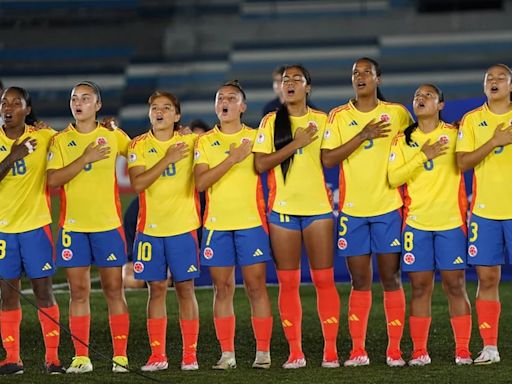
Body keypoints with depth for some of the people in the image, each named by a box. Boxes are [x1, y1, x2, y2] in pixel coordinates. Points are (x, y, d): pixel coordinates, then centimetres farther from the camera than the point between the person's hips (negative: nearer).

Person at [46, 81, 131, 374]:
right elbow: (52, 180, -8)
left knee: (114, 290, 2)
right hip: (73, 226, 0)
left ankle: (121, 356, 6)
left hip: (108, 225, 0)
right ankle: (81, 357, 6)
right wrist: (85, 158, -16)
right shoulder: (60, 141, 3)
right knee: (79, 291, 1)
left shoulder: (113, 137, 4)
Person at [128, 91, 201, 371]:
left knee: (185, 288, 0)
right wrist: (167, 159, -18)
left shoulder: (190, 142, 2)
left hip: (183, 226, 0)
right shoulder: (139, 146, 1)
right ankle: (157, 355, 7)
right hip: (150, 228, 1)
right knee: (157, 289, 3)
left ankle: (190, 354, 5)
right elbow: (137, 183, -12)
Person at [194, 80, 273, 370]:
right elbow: (201, 182, -6)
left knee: (256, 287, -4)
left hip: (252, 222, -1)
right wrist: (232, 159, -14)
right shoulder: (205, 142, 7)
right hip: (217, 225, 1)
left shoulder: (255, 137, 5)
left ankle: (263, 351, 1)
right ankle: (227, 354, 6)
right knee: (223, 288, 2)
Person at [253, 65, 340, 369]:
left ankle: (331, 350, 1)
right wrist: (296, 144, -13)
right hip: (283, 208, 0)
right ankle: (295, 352, 6)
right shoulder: (271, 122, 4)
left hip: (318, 207, 0)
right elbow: (261, 163, -6)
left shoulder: (322, 120, 6)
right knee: (288, 282, 1)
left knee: (324, 280, -3)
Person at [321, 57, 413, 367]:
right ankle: (358, 351, 7)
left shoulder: (397, 113, 3)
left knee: (391, 278, -1)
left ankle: (395, 350, 3)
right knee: (360, 282, 3)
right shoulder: (339, 116, 3)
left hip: (388, 207, -1)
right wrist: (363, 135, -15)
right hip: (352, 210, 1)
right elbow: (328, 159, -7)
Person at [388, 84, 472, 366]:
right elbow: (393, 178, -4)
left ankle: (463, 350, 2)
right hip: (416, 223, 1)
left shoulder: (454, 134, 4)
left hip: (451, 221, -1)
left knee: (455, 285, -3)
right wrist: (423, 156, -12)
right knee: (420, 287, 1)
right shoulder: (403, 140, 7)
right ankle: (419, 351, 6)